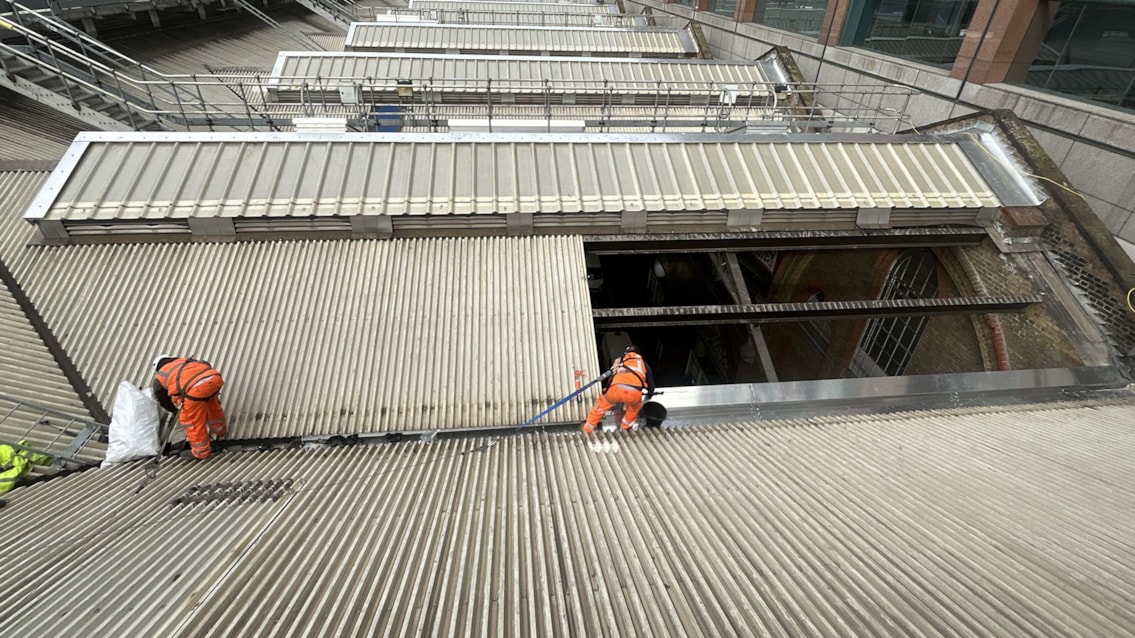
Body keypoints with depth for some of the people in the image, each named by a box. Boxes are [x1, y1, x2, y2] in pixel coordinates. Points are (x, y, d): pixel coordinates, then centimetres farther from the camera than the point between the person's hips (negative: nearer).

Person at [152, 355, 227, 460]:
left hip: (196, 387, -5)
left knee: (191, 420, 16)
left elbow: (163, 401, 43)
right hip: (214, 377, 5)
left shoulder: (159, 378, 30)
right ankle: (220, 430, 56)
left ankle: (201, 452, 28)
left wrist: (175, 410, 63)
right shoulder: (184, 361, 40)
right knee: (212, 404, 34)